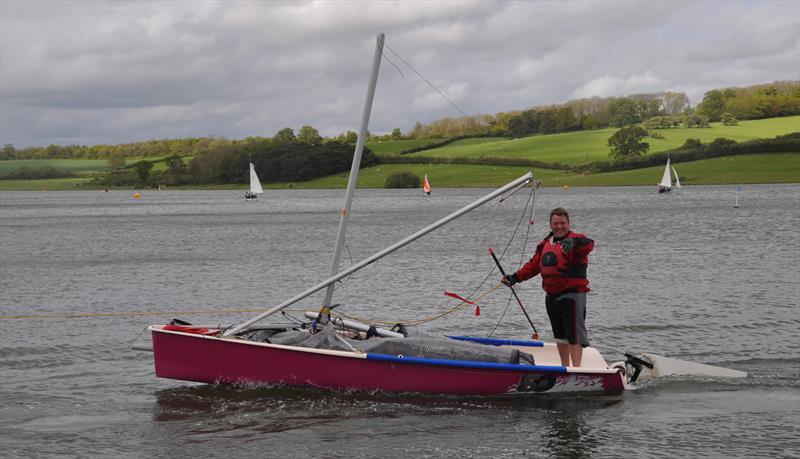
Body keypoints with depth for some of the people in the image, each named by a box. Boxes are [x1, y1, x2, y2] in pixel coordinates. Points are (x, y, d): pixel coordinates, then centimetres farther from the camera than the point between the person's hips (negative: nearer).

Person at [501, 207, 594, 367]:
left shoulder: (575, 240, -8)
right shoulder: (545, 244, 14)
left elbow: (588, 244, -31)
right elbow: (534, 265, 17)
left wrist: (573, 242, -51)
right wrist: (515, 277, 5)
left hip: (572, 295, -8)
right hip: (552, 296, 8)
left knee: (574, 334, -10)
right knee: (560, 334, 16)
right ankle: (565, 367, 26)